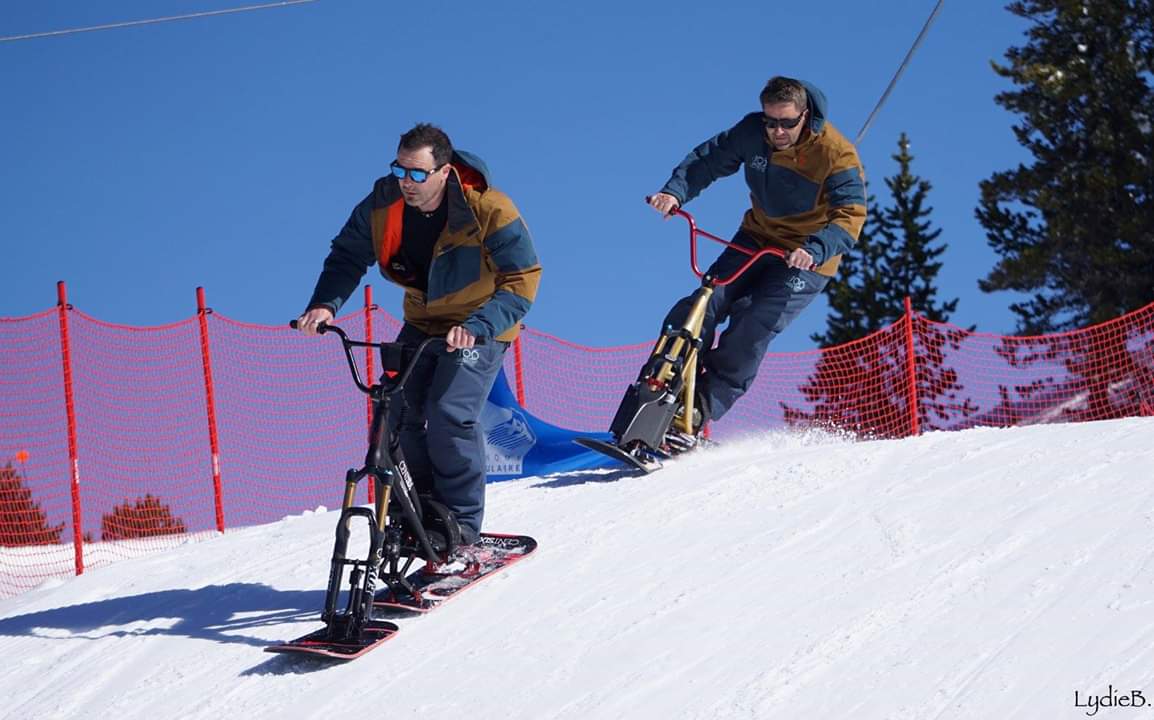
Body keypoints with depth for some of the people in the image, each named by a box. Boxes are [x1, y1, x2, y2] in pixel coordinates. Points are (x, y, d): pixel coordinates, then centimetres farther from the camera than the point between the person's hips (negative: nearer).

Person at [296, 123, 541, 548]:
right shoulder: (383, 203, -14)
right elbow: (348, 256, -2)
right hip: (423, 323, 5)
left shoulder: (489, 212, -27)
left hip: (480, 327, -5)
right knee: (398, 413, -7)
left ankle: (462, 524, -10)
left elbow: (521, 282, -27)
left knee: (449, 414, -22)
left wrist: (476, 327, -42)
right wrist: (325, 303, -21)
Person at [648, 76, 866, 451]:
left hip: (806, 259, -5)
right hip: (757, 238, 5)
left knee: (750, 329, -20)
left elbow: (850, 217, -30)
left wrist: (815, 249, -48)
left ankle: (700, 412, -18)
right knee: (705, 306, -13)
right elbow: (709, 159, -1)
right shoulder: (752, 132, -10)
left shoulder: (836, 155, -24)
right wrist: (675, 191, -20)